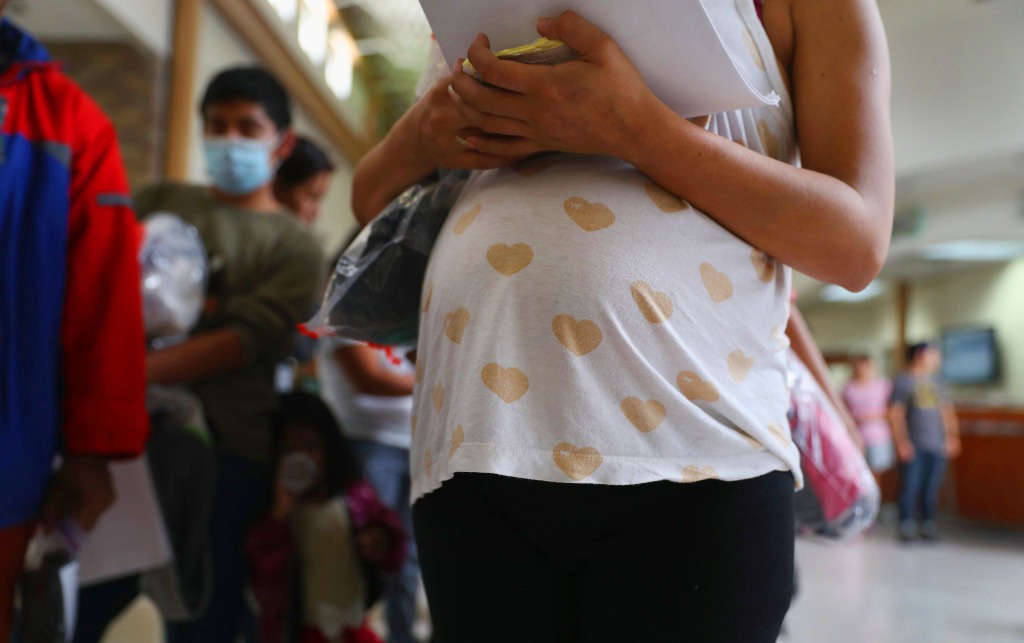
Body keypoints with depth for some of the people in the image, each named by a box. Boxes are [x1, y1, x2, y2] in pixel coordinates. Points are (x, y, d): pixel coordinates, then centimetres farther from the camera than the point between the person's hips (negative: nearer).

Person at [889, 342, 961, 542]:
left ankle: (928, 526, 14)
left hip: (938, 446, 6)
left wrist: (952, 437, 12)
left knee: (932, 489, 6)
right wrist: (902, 442, -12)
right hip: (915, 448, -5)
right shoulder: (904, 381, -2)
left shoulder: (935, 383, 16)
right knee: (911, 486, -7)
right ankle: (907, 526, -1)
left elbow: (947, 411, 20)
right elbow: (895, 414, -7)